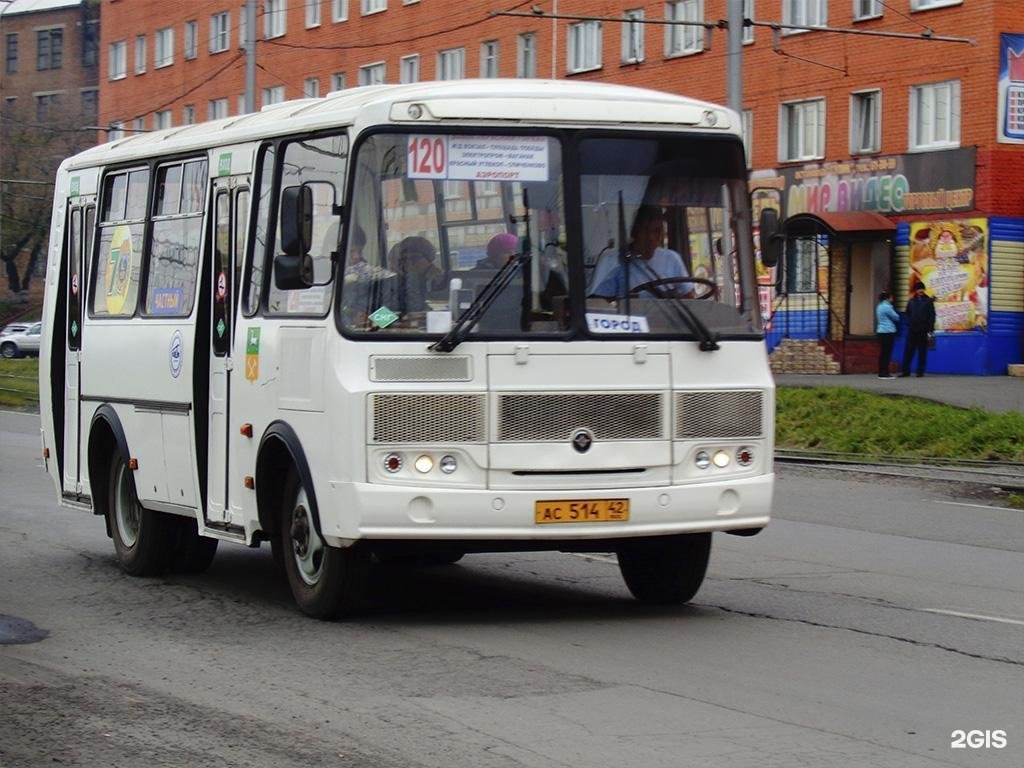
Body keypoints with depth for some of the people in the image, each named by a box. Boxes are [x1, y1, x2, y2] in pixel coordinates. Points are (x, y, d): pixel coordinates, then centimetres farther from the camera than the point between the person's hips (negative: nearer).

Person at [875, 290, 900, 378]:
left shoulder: (880, 306, 15)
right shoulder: (887, 307, -14)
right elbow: (896, 317, -5)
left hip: (881, 331, 9)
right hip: (888, 331, -9)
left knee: (882, 352, 11)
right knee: (887, 352, -7)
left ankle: (881, 373, 13)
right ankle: (884, 373, -8)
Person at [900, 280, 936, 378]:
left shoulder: (928, 301, 2)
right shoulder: (911, 301, 10)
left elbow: (932, 315, -2)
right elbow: (908, 314, 16)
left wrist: (930, 329, -9)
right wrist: (908, 324, 1)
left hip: (923, 330, -2)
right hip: (912, 330, 3)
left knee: (922, 352, 2)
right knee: (908, 351, 1)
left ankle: (920, 371, 7)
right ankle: (906, 371, 6)